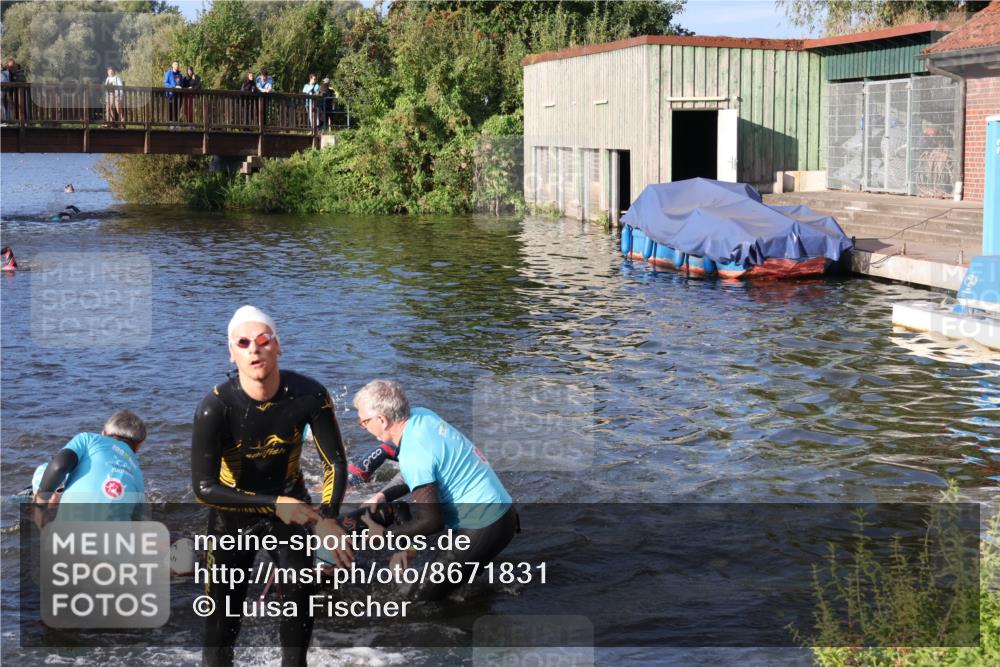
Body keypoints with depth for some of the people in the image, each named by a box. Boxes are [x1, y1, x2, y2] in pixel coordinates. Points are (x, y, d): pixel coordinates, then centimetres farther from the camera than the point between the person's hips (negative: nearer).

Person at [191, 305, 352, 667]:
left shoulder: (309, 395, -22)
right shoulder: (215, 408, -28)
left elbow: (335, 461, -13)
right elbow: (204, 488, -26)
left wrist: (328, 517, -27)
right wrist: (274, 504, -28)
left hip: (290, 500, 2)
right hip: (234, 509, -2)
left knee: (299, 594, 5)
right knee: (224, 607, -3)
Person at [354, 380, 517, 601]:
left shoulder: (414, 455, -25)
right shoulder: (421, 415, 1)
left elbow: (431, 522, -19)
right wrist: (384, 496, 7)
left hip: (484, 530, -9)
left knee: (421, 599, -4)